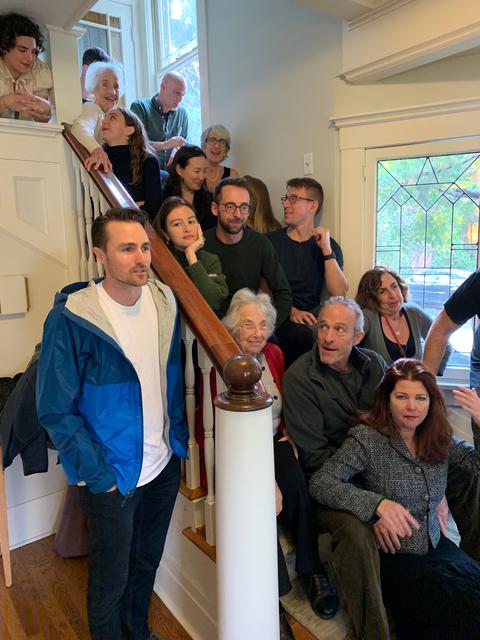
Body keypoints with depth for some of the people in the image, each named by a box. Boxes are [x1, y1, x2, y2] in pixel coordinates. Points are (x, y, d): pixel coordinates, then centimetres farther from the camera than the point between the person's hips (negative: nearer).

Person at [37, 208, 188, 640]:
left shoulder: (165, 301, -4)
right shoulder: (70, 319, -20)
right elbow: (56, 411, -16)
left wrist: (179, 437, 6)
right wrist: (98, 474, -16)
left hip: (165, 465, 5)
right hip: (113, 475, -5)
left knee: (147, 562, 25)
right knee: (111, 579, 16)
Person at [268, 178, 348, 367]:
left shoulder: (328, 245, 9)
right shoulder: (271, 241, 6)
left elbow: (339, 294, -6)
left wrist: (326, 249, -13)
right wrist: (290, 311, -16)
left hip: (311, 316, 2)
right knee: (307, 334, -32)